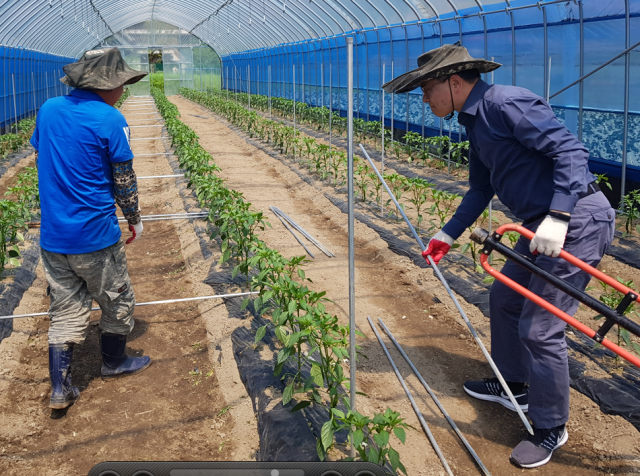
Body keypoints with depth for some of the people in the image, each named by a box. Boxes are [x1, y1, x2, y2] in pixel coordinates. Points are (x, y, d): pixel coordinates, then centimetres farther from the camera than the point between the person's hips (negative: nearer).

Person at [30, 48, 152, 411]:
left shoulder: (49, 110, 4)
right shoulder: (110, 119, -14)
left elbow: (42, 159, 15)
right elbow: (124, 180, -9)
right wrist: (135, 219, 7)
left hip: (52, 234, 6)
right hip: (94, 234, -6)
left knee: (65, 308, 14)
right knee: (118, 301, 17)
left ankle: (60, 388, 14)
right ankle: (114, 363, 36)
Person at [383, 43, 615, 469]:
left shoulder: (506, 103, -18)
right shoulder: (476, 121, 14)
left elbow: (570, 150, -24)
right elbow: (481, 190, 23)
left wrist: (557, 217, -30)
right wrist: (449, 235, 24)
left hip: (578, 219, -11)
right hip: (545, 221, 11)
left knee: (539, 327, -7)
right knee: (506, 299, 21)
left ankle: (551, 429, 12)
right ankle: (513, 388, 41)